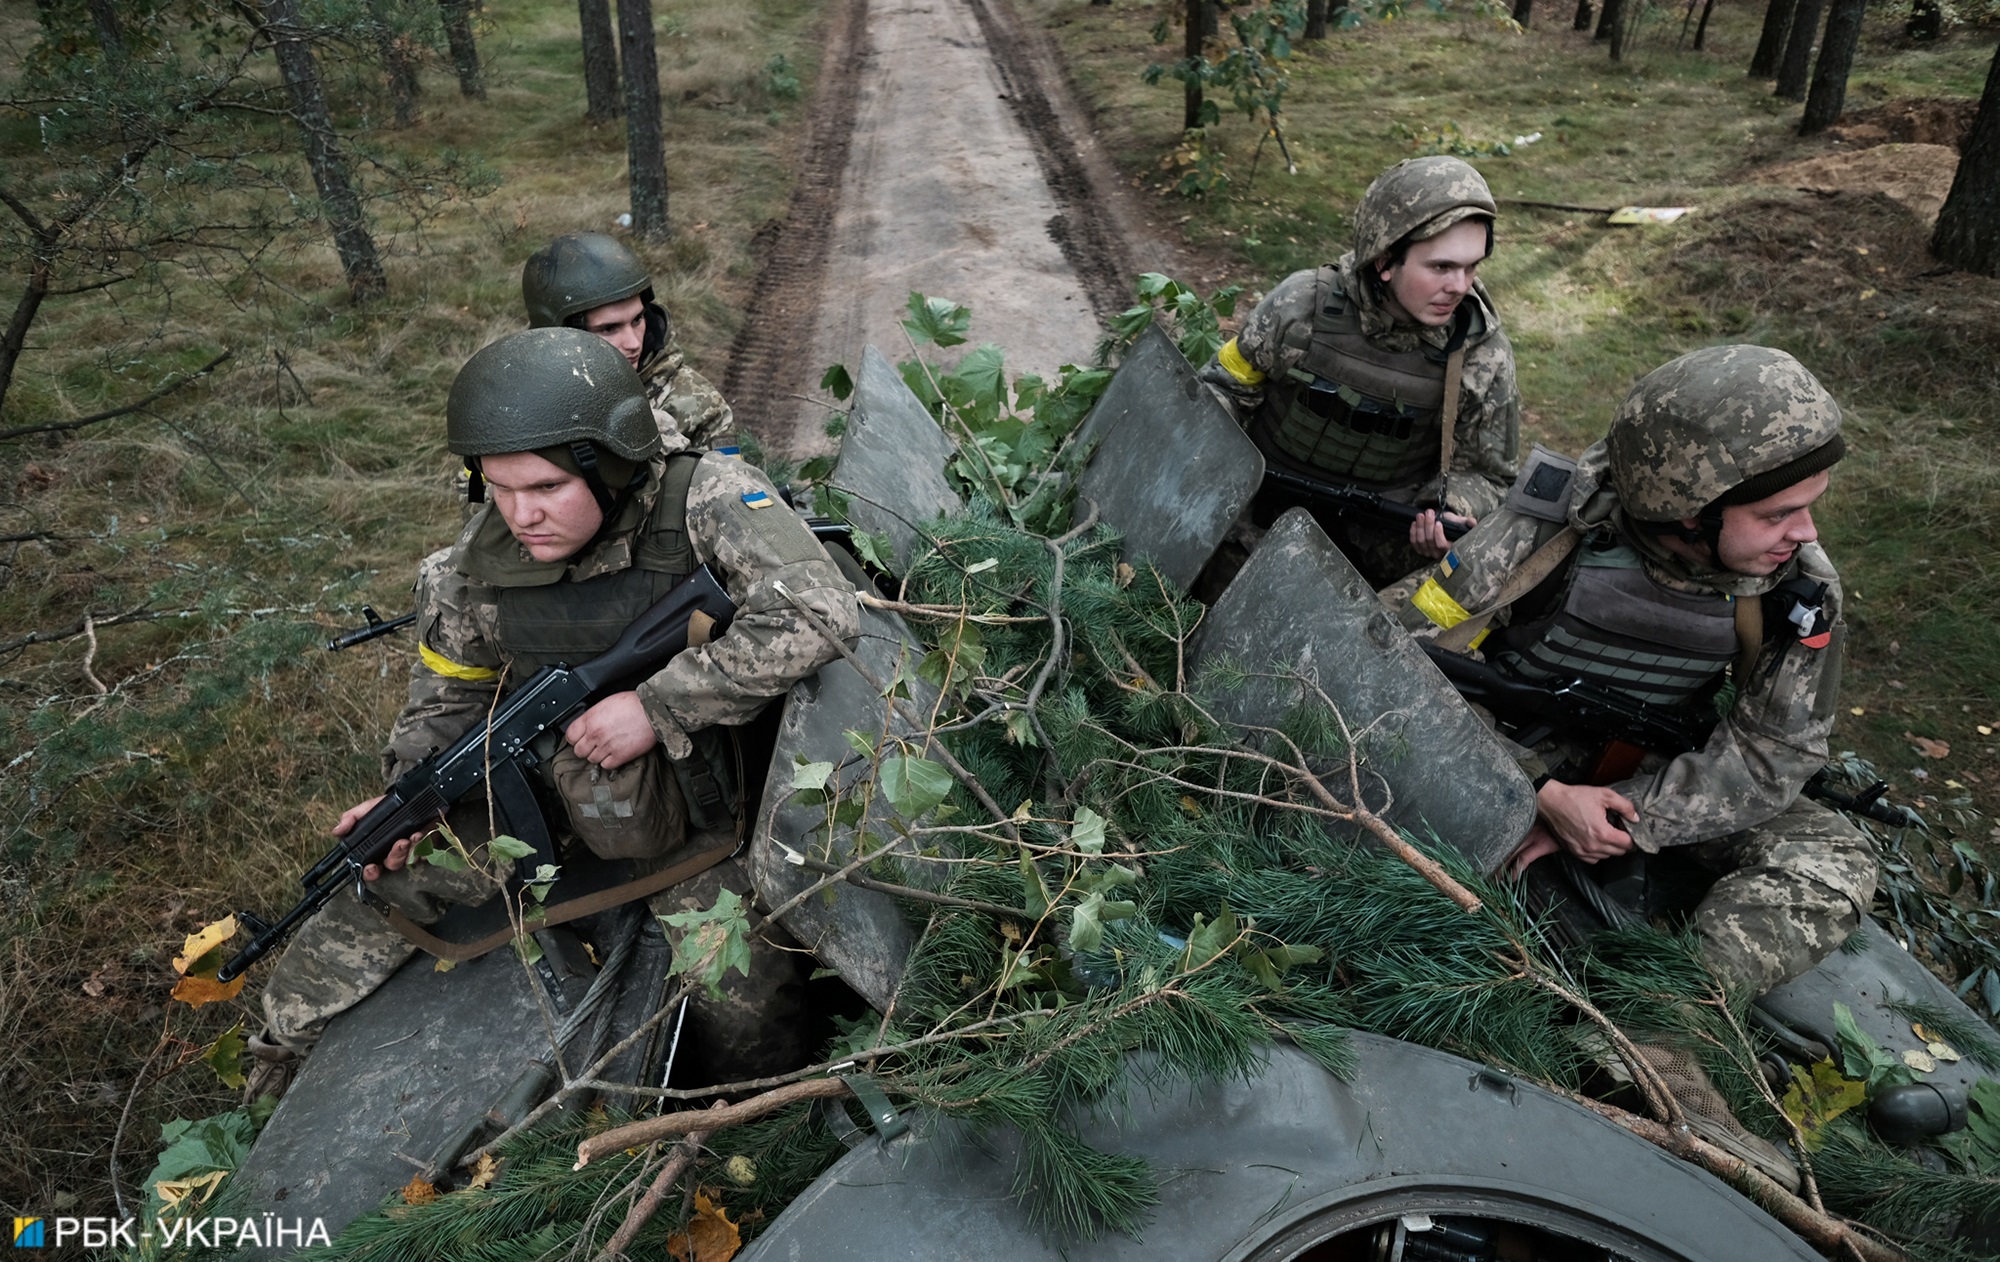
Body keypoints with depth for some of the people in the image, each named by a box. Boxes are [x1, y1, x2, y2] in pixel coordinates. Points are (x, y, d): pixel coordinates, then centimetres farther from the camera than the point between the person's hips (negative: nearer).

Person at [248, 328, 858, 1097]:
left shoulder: (707, 500, -22)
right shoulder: (481, 561, -6)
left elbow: (817, 614, -36)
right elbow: (448, 694, 10)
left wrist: (657, 707, -31)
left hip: (702, 797, -4)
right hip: (542, 795, 4)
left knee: (743, 1015, -12)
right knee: (378, 881, 0)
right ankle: (283, 1075, 29)